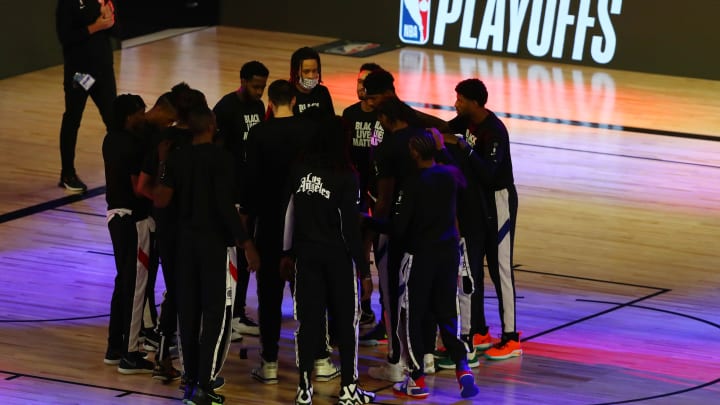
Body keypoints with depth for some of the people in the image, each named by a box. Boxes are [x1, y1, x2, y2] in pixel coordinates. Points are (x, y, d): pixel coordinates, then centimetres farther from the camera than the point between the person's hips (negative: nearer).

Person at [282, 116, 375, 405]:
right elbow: (350, 226, -14)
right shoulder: (346, 176, -14)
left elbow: (288, 213, 3)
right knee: (346, 321, 8)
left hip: (306, 253, 3)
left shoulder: (299, 172, -3)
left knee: (308, 319, 8)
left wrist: (287, 251, 14)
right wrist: (364, 269, -8)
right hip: (338, 256, -3)